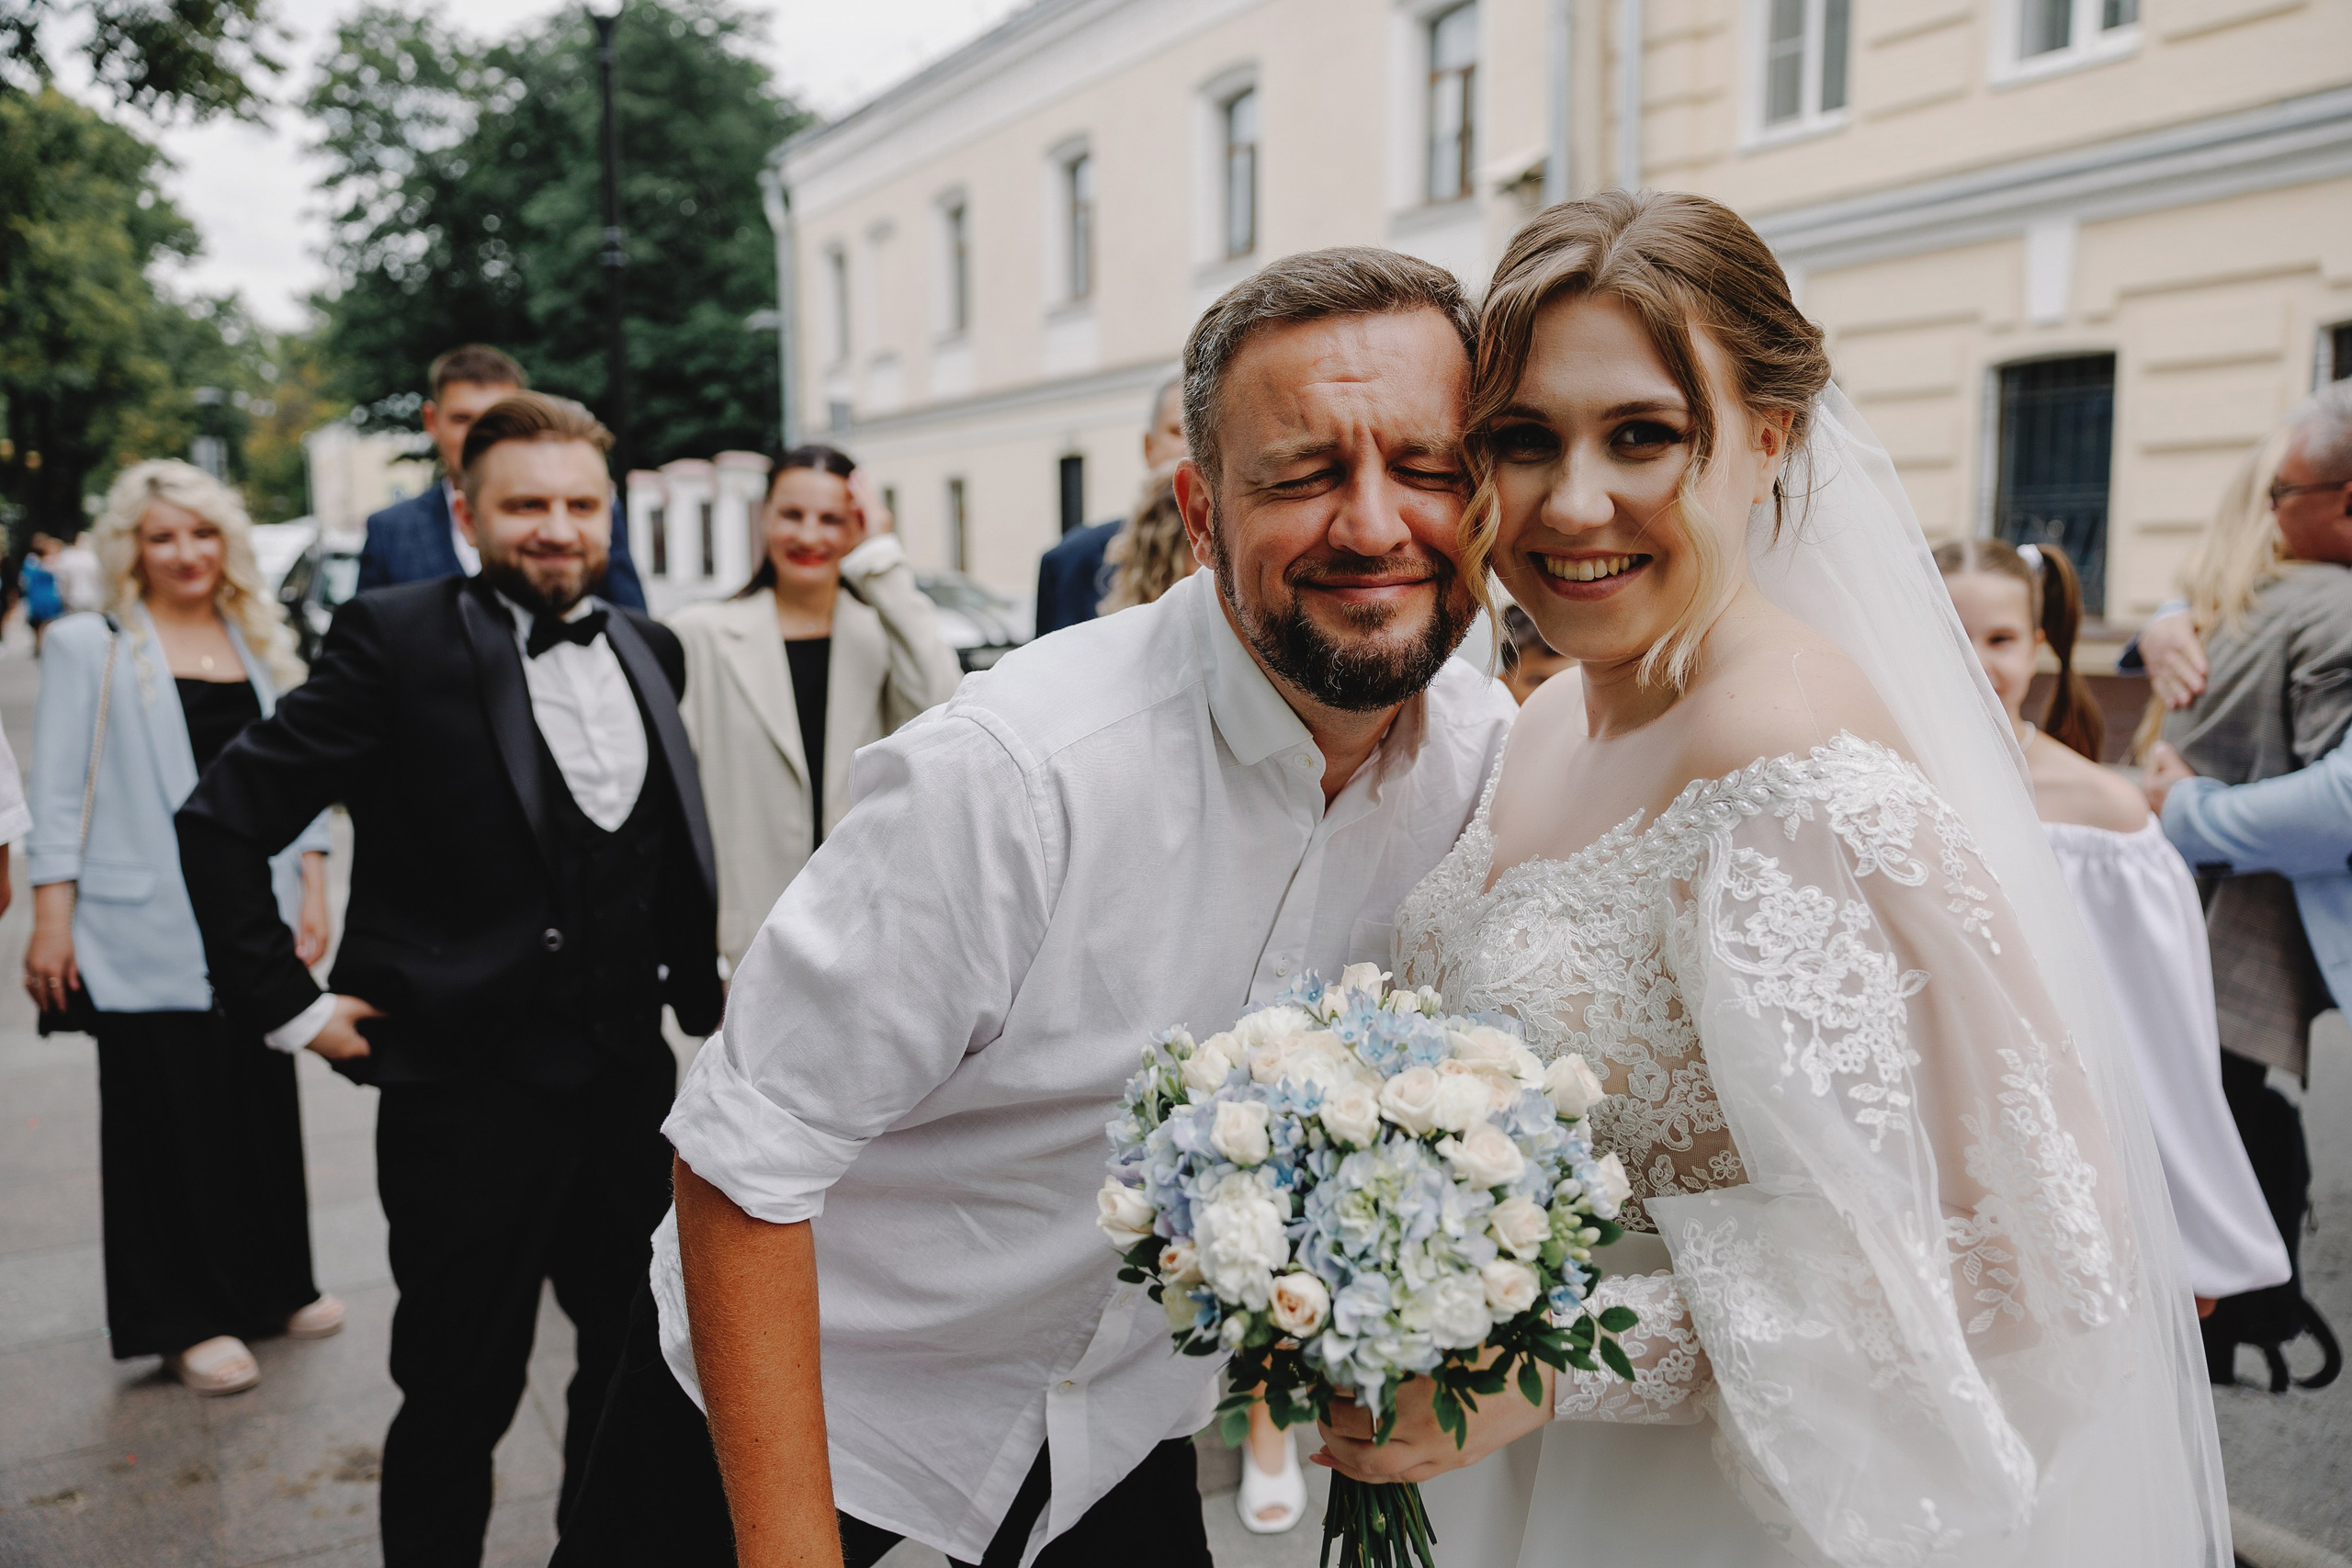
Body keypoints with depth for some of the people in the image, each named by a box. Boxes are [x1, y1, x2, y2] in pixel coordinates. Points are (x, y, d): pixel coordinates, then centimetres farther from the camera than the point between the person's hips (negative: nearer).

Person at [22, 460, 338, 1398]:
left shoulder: (260, 643, 12)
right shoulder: (89, 647, -1)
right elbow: (59, 795, -4)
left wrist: (311, 892, 8)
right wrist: (51, 924, -8)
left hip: (256, 913, 4)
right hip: (151, 925, -4)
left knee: (264, 1100, 11)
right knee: (170, 1116, 4)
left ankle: (272, 1285, 27)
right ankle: (184, 1320, 17)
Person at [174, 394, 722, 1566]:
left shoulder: (647, 652, 7)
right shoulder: (397, 638, -10)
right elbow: (222, 820, -10)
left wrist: (697, 987, 10)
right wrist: (287, 1004, -9)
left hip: (629, 1074, 6)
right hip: (466, 1086, -5)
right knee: (460, 1394, 9)